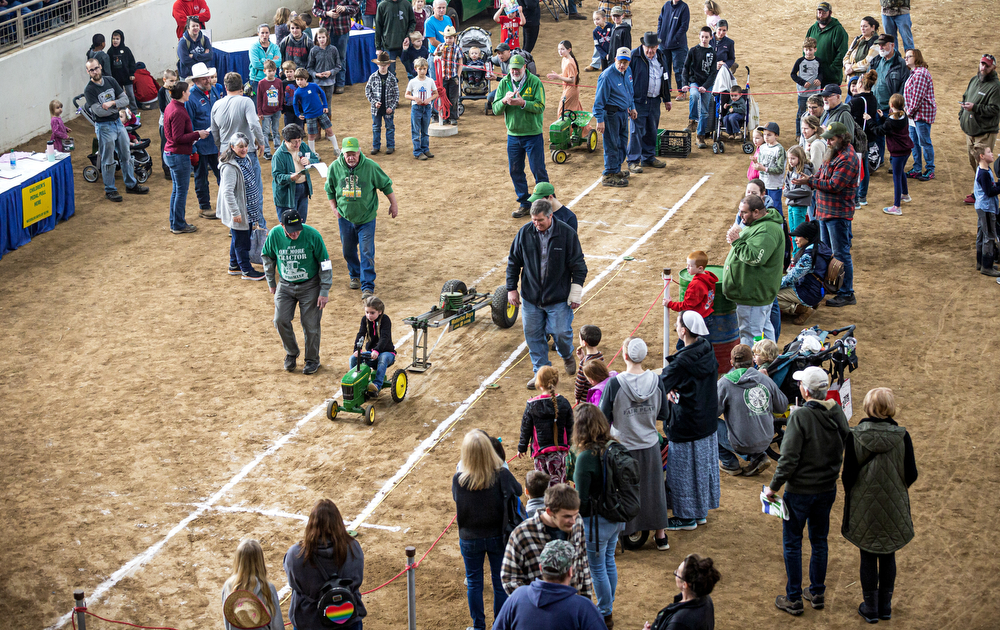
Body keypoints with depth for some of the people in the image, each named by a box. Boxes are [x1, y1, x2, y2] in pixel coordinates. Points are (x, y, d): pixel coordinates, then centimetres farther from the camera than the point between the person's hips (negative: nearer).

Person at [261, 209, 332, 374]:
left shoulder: (312, 235, -21)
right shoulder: (274, 235, -14)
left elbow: (325, 263, -11)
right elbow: (267, 257, 6)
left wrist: (325, 291, -11)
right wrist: (271, 283, 12)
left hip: (310, 286, -2)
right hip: (285, 285, 2)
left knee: (310, 324, -2)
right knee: (280, 320, -6)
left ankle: (312, 359, 19)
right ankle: (291, 353, 19)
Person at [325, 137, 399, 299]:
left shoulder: (370, 166, -15)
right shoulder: (335, 167, -8)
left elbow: (386, 185, -1)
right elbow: (330, 190, 10)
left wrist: (393, 204, 6)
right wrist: (334, 208, 5)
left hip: (366, 218, -3)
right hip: (345, 217, 3)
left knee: (367, 253, -7)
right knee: (348, 251, 15)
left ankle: (367, 286, -3)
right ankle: (355, 276, 41)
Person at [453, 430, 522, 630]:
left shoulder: (459, 479, -23)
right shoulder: (501, 475, -23)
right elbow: (518, 491, -3)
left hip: (470, 539, 0)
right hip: (497, 536, 0)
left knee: (474, 582, 19)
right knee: (500, 582, 17)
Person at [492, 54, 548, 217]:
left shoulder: (535, 82, -7)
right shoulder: (504, 83, 3)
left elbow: (540, 107, -14)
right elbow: (496, 110, 0)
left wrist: (522, 103, -28)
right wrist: (504, 101, -20)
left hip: (533, 134, -4)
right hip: (513, 135, 4)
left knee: (538, 170, 0)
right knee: (515, 171, 9)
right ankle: (525, 204, 21)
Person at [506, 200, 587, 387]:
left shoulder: (566, 233, -11)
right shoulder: (525, 233, -5)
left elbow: (578, 266, -5)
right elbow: (513, 262, 7)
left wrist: (575, 294, -6)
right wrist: (511, 289, 5)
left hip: (558, 298, -3)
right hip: (530, 297, 3)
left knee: (561, 332, -2)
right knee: (533, 336, 8)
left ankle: (567, 356, 32)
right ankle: (541, 373, 23)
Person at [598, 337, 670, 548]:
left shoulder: (614, 384, -20)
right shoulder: (656, 381, -9)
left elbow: (604, 420, -14)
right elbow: (663, 415, 1)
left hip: (623, 447, -3)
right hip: (650, 446, 3)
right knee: (653, 488, 18)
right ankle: (660, 535, 30)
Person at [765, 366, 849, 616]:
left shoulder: (800, 416, -22)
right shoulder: (837, 412, -4)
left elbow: (789, 457, -21)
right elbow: (845, 446, 7)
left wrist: (773, 487, -11)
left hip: (800, 490, -6)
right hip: (828, 488, 6)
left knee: (792, 543, 8)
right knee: (819, 540, 19)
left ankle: (793, 599, 14)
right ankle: (817, 593, 28)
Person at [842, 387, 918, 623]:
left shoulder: (854, 436, -16)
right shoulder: (901, 436, -13)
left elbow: (848, 475, -12)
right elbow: (911, 475, -7)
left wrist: (849, 495, 8)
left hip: (864, 507, -1)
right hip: (894, 507, 1)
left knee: (868, 557, 12)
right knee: (888, 556, 16)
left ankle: (871, 608, 21)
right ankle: (886, 606, 25)